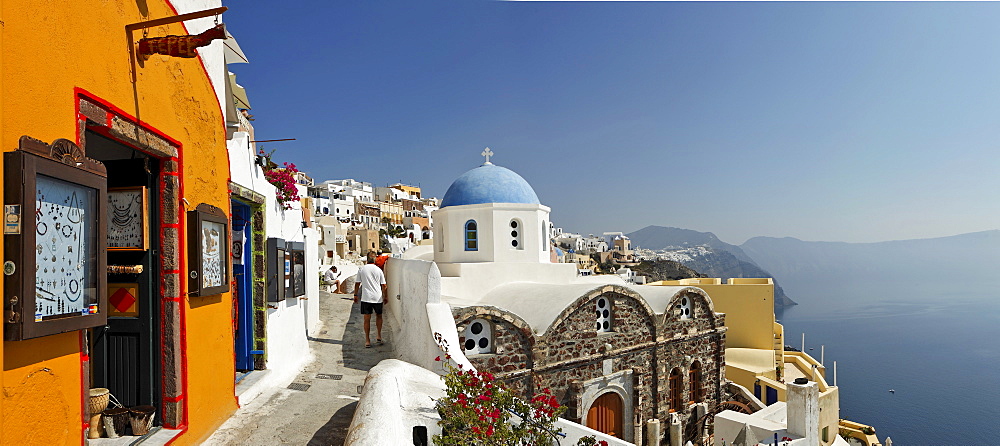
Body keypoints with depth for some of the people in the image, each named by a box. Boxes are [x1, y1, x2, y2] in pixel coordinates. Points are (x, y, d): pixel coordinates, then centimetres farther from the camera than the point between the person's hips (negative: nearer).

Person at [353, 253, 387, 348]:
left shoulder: (361, 269, 2)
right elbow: (383, 285, 4)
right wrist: (386, 297, 14)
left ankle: (367, 341, 6)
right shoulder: (378, 270, 1)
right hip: (378, 297, 1)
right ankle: (378, 337, 15)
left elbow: (357, 283, 5)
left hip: (366, 298, 0)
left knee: (367, 319, 3)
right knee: (379, 316, 19)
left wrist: (355, 295, 16)